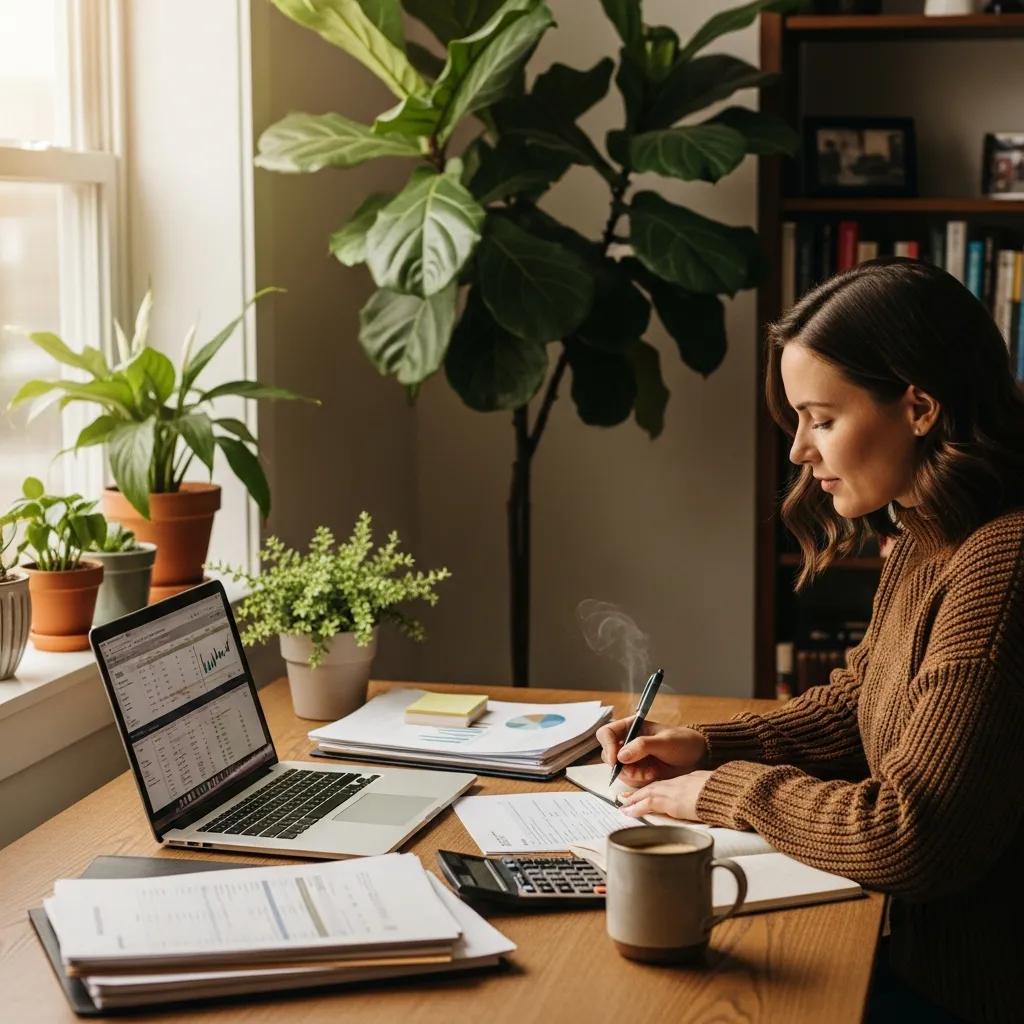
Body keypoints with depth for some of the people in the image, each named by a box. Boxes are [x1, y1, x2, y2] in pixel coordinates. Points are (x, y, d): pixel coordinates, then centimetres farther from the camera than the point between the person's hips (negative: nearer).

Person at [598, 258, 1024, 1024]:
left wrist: (728, 790, -11)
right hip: (926, 952, 8)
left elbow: (913, 838, -25)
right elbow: (851, 705, 19)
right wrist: (707, 745, 4)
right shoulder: (924, 548, 6)